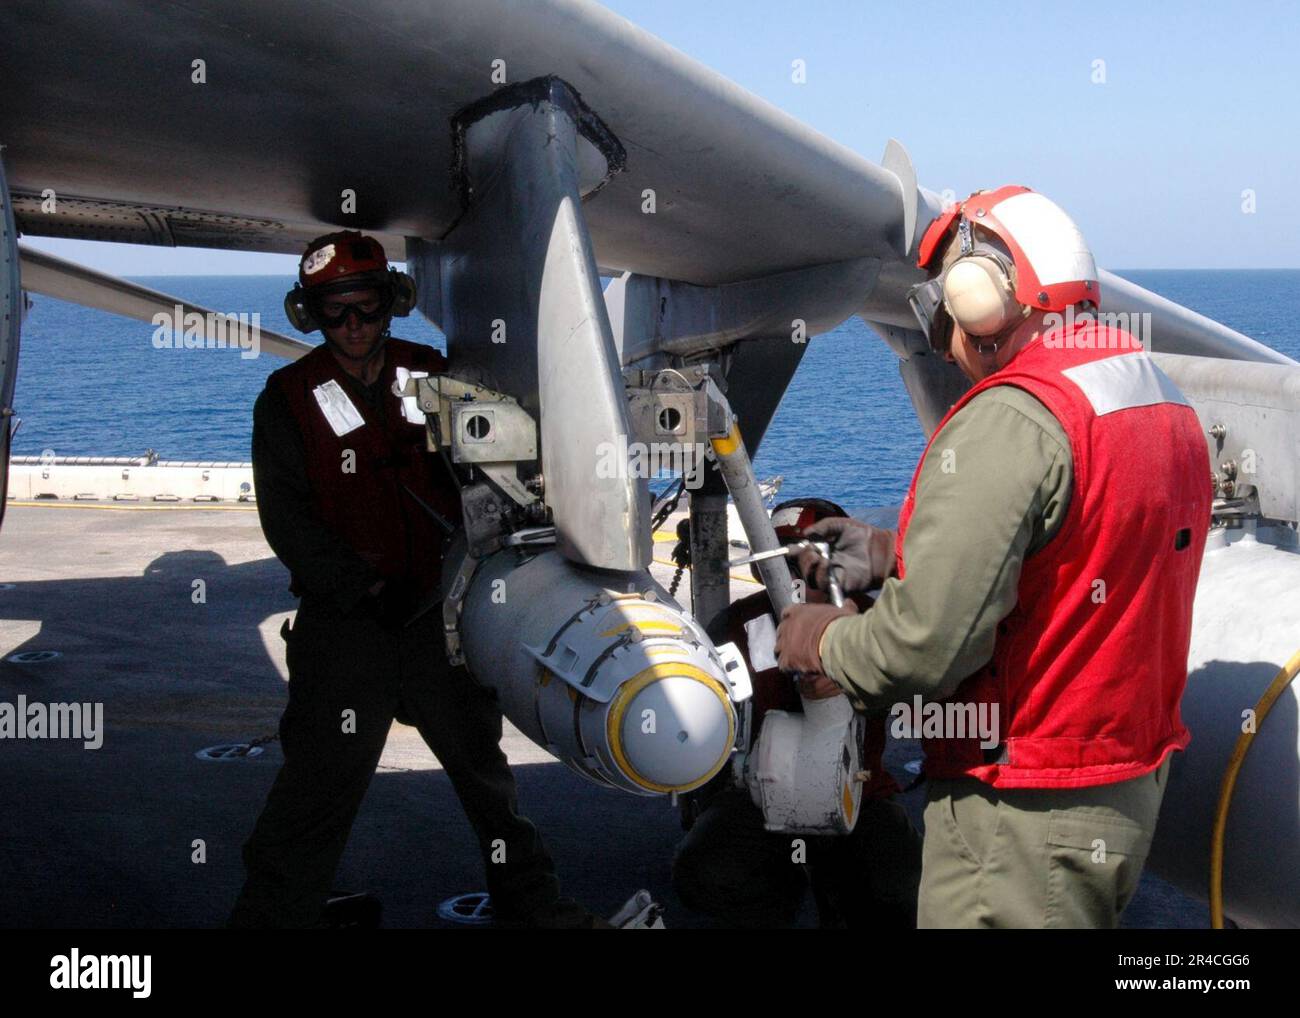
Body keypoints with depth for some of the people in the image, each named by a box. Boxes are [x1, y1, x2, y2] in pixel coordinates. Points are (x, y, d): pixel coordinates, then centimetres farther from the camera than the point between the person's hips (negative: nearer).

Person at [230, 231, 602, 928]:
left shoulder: (432, 376, 6)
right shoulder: (288, 399, -3)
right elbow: (287, 521, -8)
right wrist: (366, 590, -18)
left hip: (439, 612, 3)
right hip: (345, 623, -3)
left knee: (483, 767, 16)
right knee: (317, 793, -3)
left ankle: (531, 904, 32)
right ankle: (270, 912, 13)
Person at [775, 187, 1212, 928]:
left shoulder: (1010, 421, -23)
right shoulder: (1168, 403, 8)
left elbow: (927, 645, -26)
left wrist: (824, 642, -7)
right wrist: (890, 551, 17)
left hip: (1024, 815, -9)